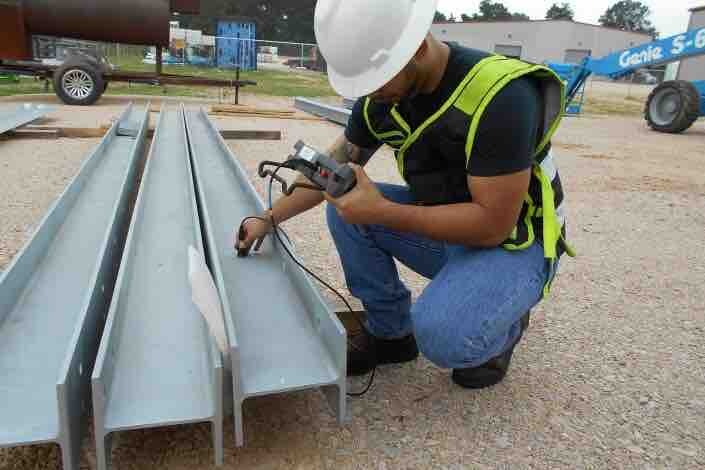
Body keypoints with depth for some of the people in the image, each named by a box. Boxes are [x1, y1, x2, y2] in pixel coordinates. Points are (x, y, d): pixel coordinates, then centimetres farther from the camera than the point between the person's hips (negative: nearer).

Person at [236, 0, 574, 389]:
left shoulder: (501, 94, -29)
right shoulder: (380, 97, -7)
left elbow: (493, 223, -28)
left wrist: (381, 213, -31)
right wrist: (269, 219, -1)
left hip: (514, 242, -6)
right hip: (445, 224, 7)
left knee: (441, 336, -31)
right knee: (344, 206, -9)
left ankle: (503, 324, 5)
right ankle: (390, 331, 4)